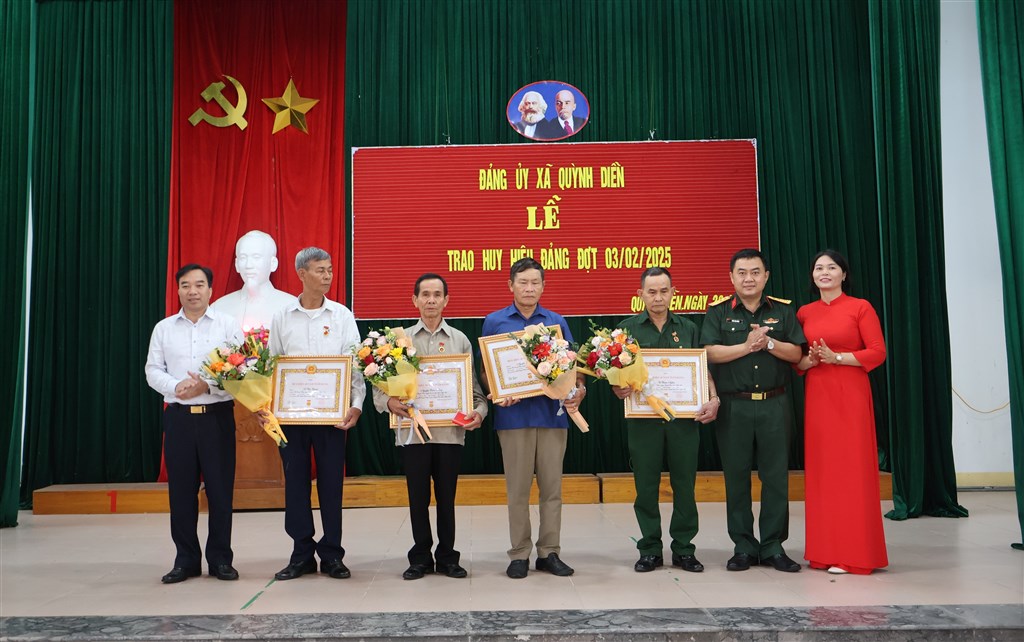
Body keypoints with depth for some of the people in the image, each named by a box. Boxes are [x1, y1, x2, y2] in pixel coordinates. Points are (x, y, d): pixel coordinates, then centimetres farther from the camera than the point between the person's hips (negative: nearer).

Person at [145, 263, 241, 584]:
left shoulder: (227, 325, 2)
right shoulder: (164, 328, 10)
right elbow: (153, 370, 7)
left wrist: (207, 385, -16)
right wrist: (176, 386, -12)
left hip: (217, 415, -2)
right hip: (178, 416, 2)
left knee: (221, 489, 1)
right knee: (181, 491, 6)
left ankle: (220, 559, 14)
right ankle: (186, 560, 18)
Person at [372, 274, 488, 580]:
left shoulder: (460, 340, 8)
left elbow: (473, 385, 8)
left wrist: (479, 410, -9)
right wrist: (388, 401, -15)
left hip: (450, 430, 0)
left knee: (447, 497, 7)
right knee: (418, 497, 6)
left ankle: (447, 557, 20)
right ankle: (420, 557, 19)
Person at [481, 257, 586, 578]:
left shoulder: (557, 322, 9)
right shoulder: (494, 322, 5)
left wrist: (579, 389, -10)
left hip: (553, 413, 2)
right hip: (514, 415, -2)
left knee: (552, 486, 6)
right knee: (518, 489, 5)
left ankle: (549, 552, 17)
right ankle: (519, 554, 15)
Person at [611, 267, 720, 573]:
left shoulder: (688, 328, 10)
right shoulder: (627, 329, 5)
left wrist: (713, 398, -7)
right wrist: (618, 389, -17)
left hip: (684, 418, 1)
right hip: (643, 419, -1)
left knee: (684, 484, 5)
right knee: (646, 487, 5)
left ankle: (683, 548, 18)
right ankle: (650, 550, 17)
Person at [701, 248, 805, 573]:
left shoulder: (783, 311, 9)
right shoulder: (718, 313, 5)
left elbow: (795, 354, 2)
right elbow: (711, 352, -7)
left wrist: (768, 343, -13)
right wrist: (747, 346, -13)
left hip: (775, 405, 1)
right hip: (733, 406, -1)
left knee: (776, 476, 3)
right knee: (736, 477, 4)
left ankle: (773, 547, 13)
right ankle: (744, 547, 15)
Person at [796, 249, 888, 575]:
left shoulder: (860, 307, 0)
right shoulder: (805, 312, 11)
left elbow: (878, 352, -6)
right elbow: (795, 358, 14)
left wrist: (836, 357, -14)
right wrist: (809, 360, -7)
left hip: (851, 395, -4)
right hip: (817, 395, 4)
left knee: (852, 468, -4)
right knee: (821, 468, 5)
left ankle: (854, 552, 3)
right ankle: (825, 549, 13)